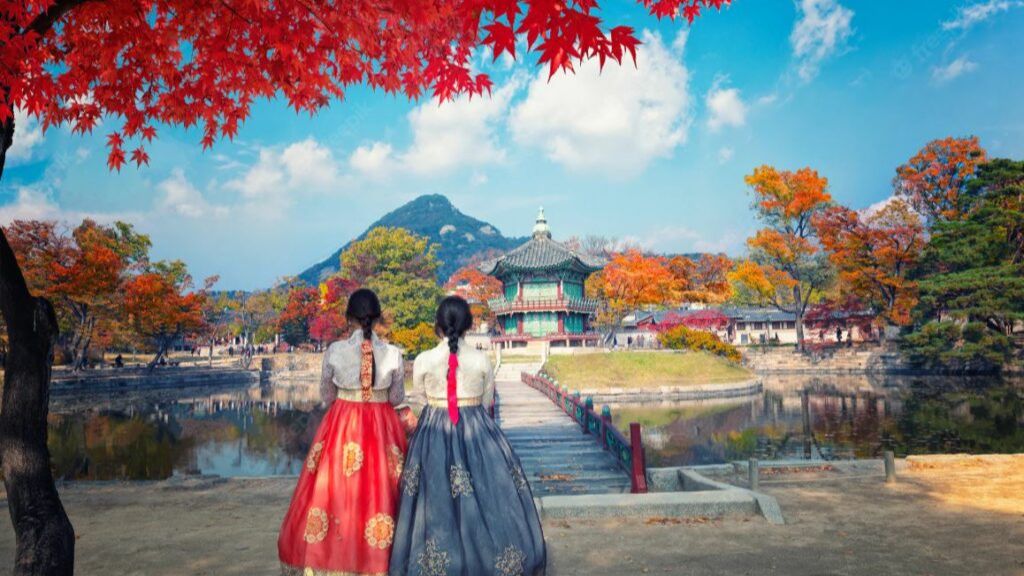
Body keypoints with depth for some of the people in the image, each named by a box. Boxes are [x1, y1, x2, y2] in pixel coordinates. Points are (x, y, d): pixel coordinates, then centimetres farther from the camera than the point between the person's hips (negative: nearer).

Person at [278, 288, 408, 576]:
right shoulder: (393, 353, -8)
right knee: (379, 491, 10)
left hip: (340, 428, 0)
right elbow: (397, 399, 3)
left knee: (335, 490, 10)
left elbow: (327, 396, 4)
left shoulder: (334, 351, -9)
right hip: (383, 428, 1)